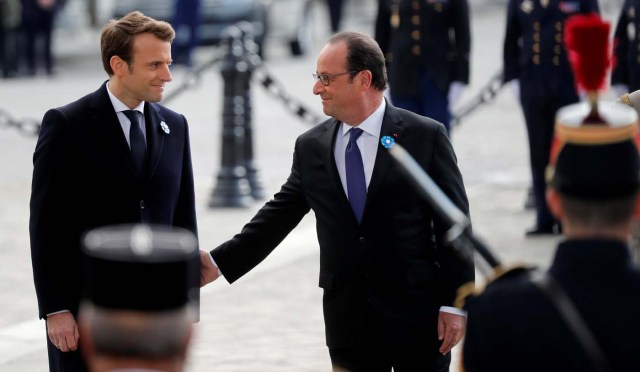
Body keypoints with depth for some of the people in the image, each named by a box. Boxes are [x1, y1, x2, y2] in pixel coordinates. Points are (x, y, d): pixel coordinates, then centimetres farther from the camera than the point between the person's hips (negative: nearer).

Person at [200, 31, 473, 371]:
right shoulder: (311, 147, 6)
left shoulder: (425, 136, -5)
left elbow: (454, 226, -5)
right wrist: (220, 262, 4)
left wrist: (455, 304, -8)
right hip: (347, 322, 3)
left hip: (417, 313, -3)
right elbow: (278, 216, 12)